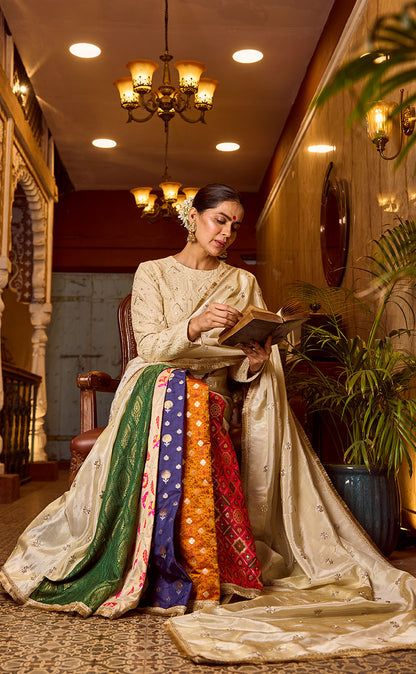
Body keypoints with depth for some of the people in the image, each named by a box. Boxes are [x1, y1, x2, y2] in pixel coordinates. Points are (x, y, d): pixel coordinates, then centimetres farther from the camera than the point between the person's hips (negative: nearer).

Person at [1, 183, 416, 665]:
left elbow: (244, 369, 11)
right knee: (153, 490, -22)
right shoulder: (153, 273, 7)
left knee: (204, 495, -22)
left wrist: (254, 362, -14)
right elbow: (149, 345, -5)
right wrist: (194, 327, -25)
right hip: (155, 399, -1)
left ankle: (203, 588, -8)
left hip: (209, 405, 1)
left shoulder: (243, 283, 13)